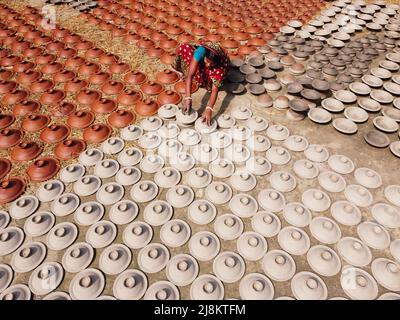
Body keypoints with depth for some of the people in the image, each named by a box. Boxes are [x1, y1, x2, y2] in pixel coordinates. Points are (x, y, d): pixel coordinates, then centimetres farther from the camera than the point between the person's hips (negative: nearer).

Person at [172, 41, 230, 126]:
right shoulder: (201, 51, -42)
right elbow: (190, 75, -46)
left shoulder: (222, 65, -41)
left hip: (217, 67, -1)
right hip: (200, 60, 1)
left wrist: (209, 109, -60)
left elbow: (215, 89, -46)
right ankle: (181, 69, 2)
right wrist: (188, 97, -56)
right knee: (183, 48, -27)